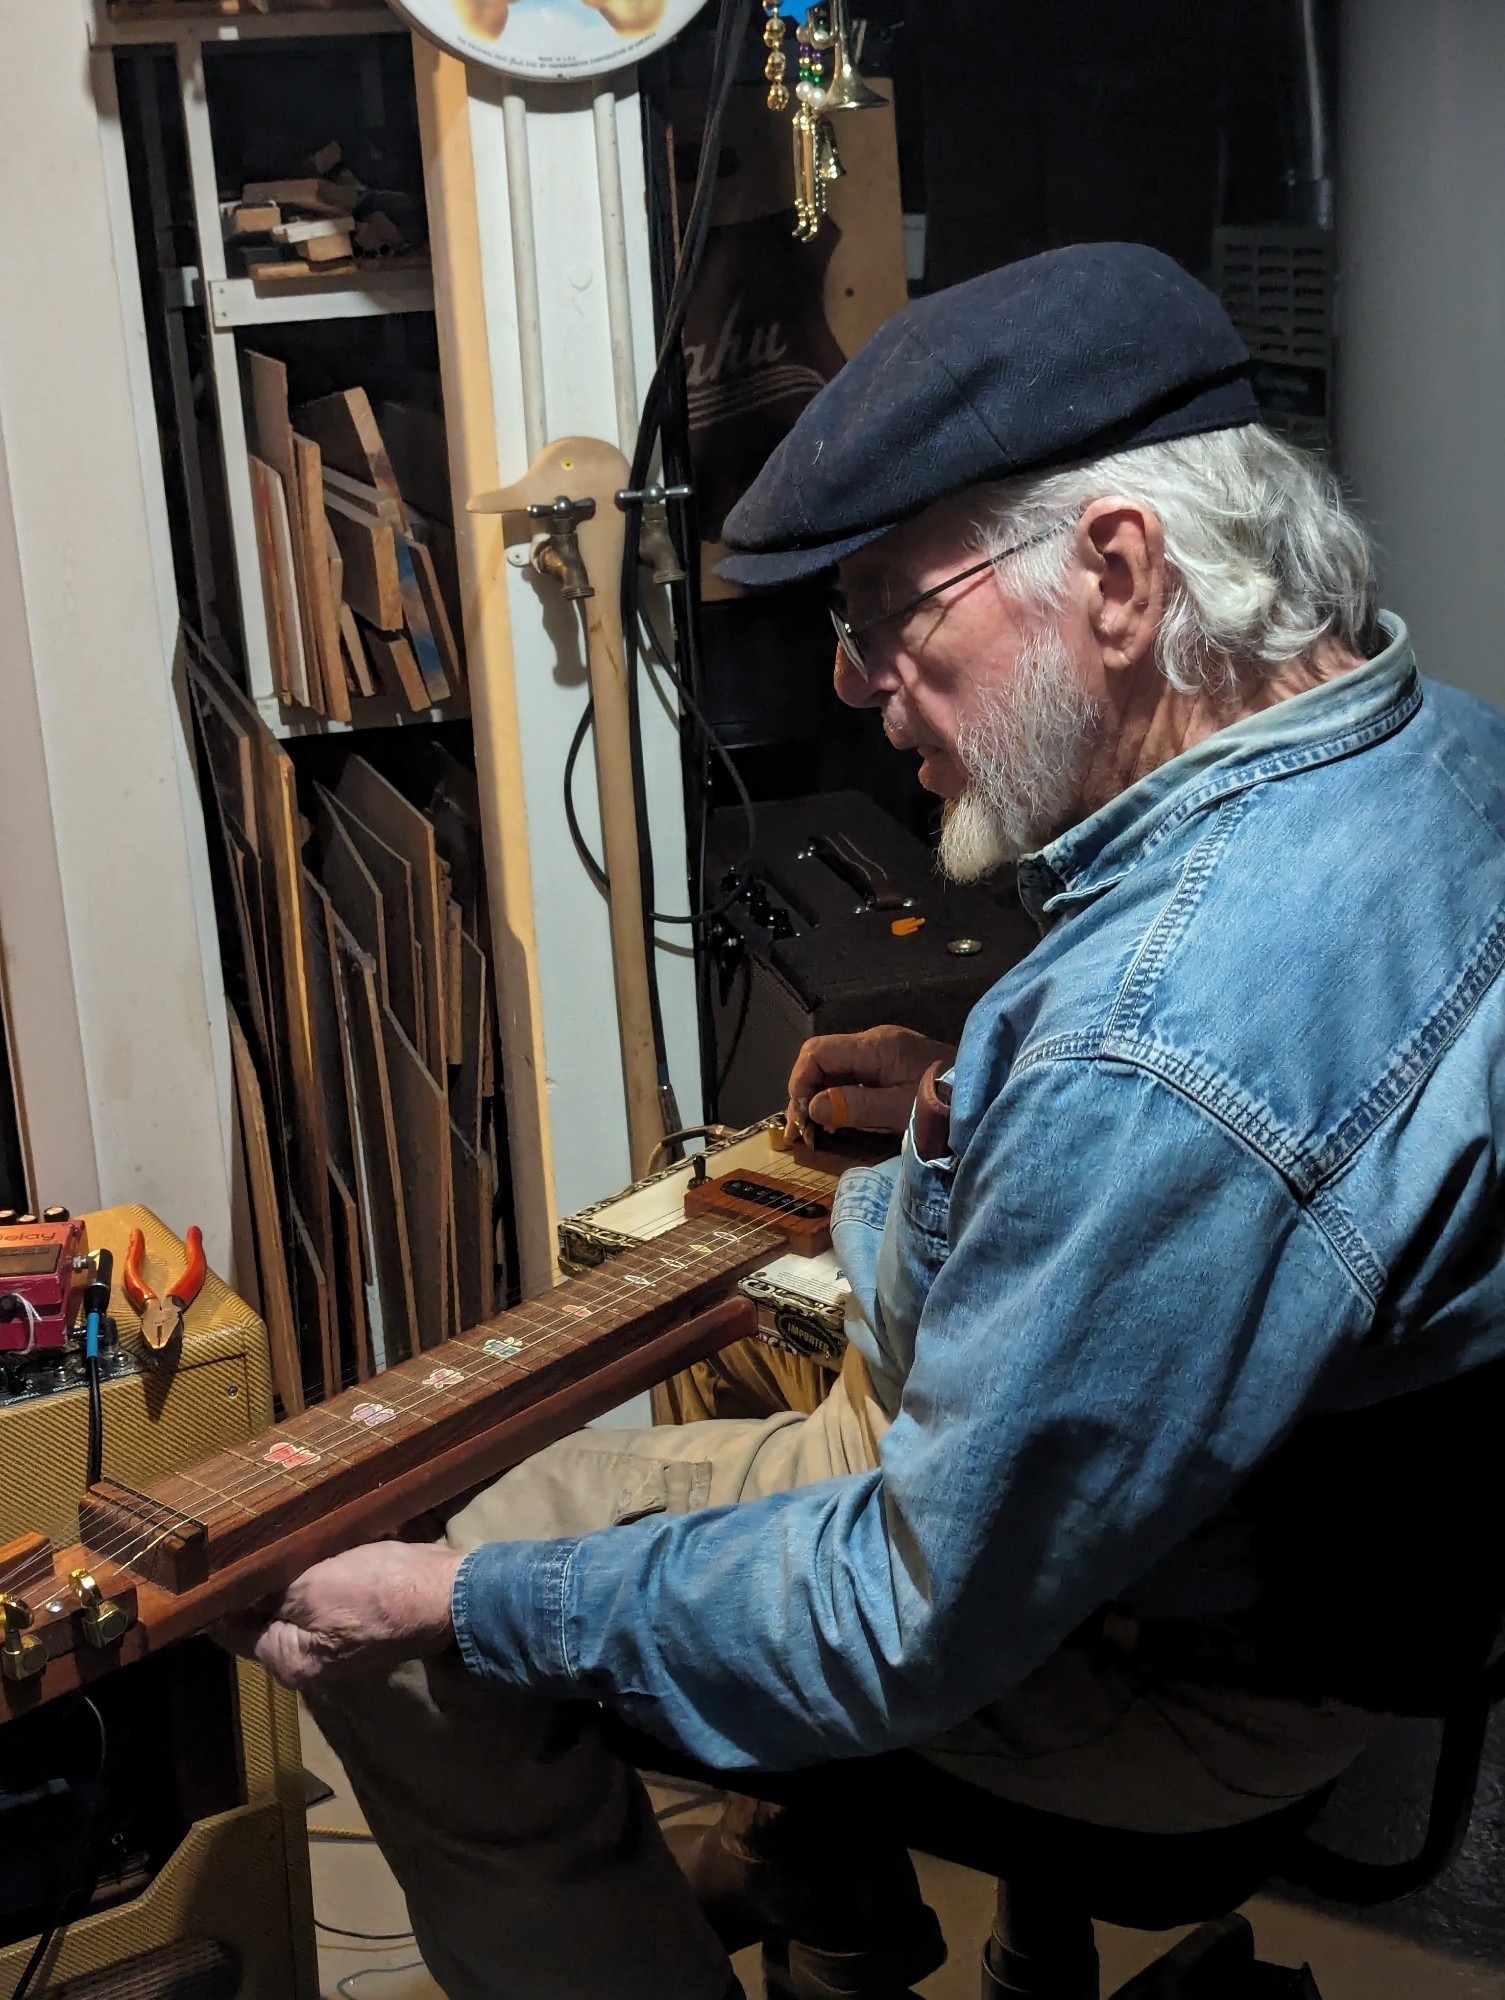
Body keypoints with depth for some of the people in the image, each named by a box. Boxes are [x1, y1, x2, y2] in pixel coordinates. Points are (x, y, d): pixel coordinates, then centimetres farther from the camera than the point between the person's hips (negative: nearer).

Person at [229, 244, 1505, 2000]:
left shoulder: (1156, 1068, -39)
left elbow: (910, 1628, -28)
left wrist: (463, 1598, -18)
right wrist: (974, 1108, 7)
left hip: (1147, 1664, -9)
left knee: (390, 1648, -1)